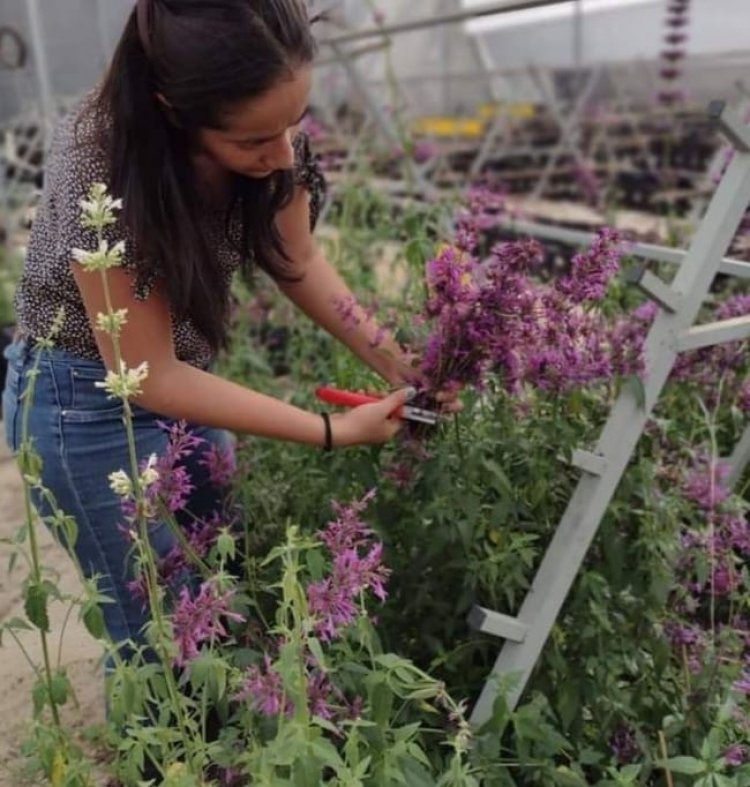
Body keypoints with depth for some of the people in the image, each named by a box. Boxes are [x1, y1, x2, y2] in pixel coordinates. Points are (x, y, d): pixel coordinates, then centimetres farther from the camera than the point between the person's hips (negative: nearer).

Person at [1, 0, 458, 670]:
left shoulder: (273, 134, -17)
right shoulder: (99, 166, -33)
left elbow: (295, 259, -1)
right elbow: (147, 374, -27)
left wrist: (392, 361, -13)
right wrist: (333, 431, -26)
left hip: (188, 373, 6)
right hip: (90, 400, -6)